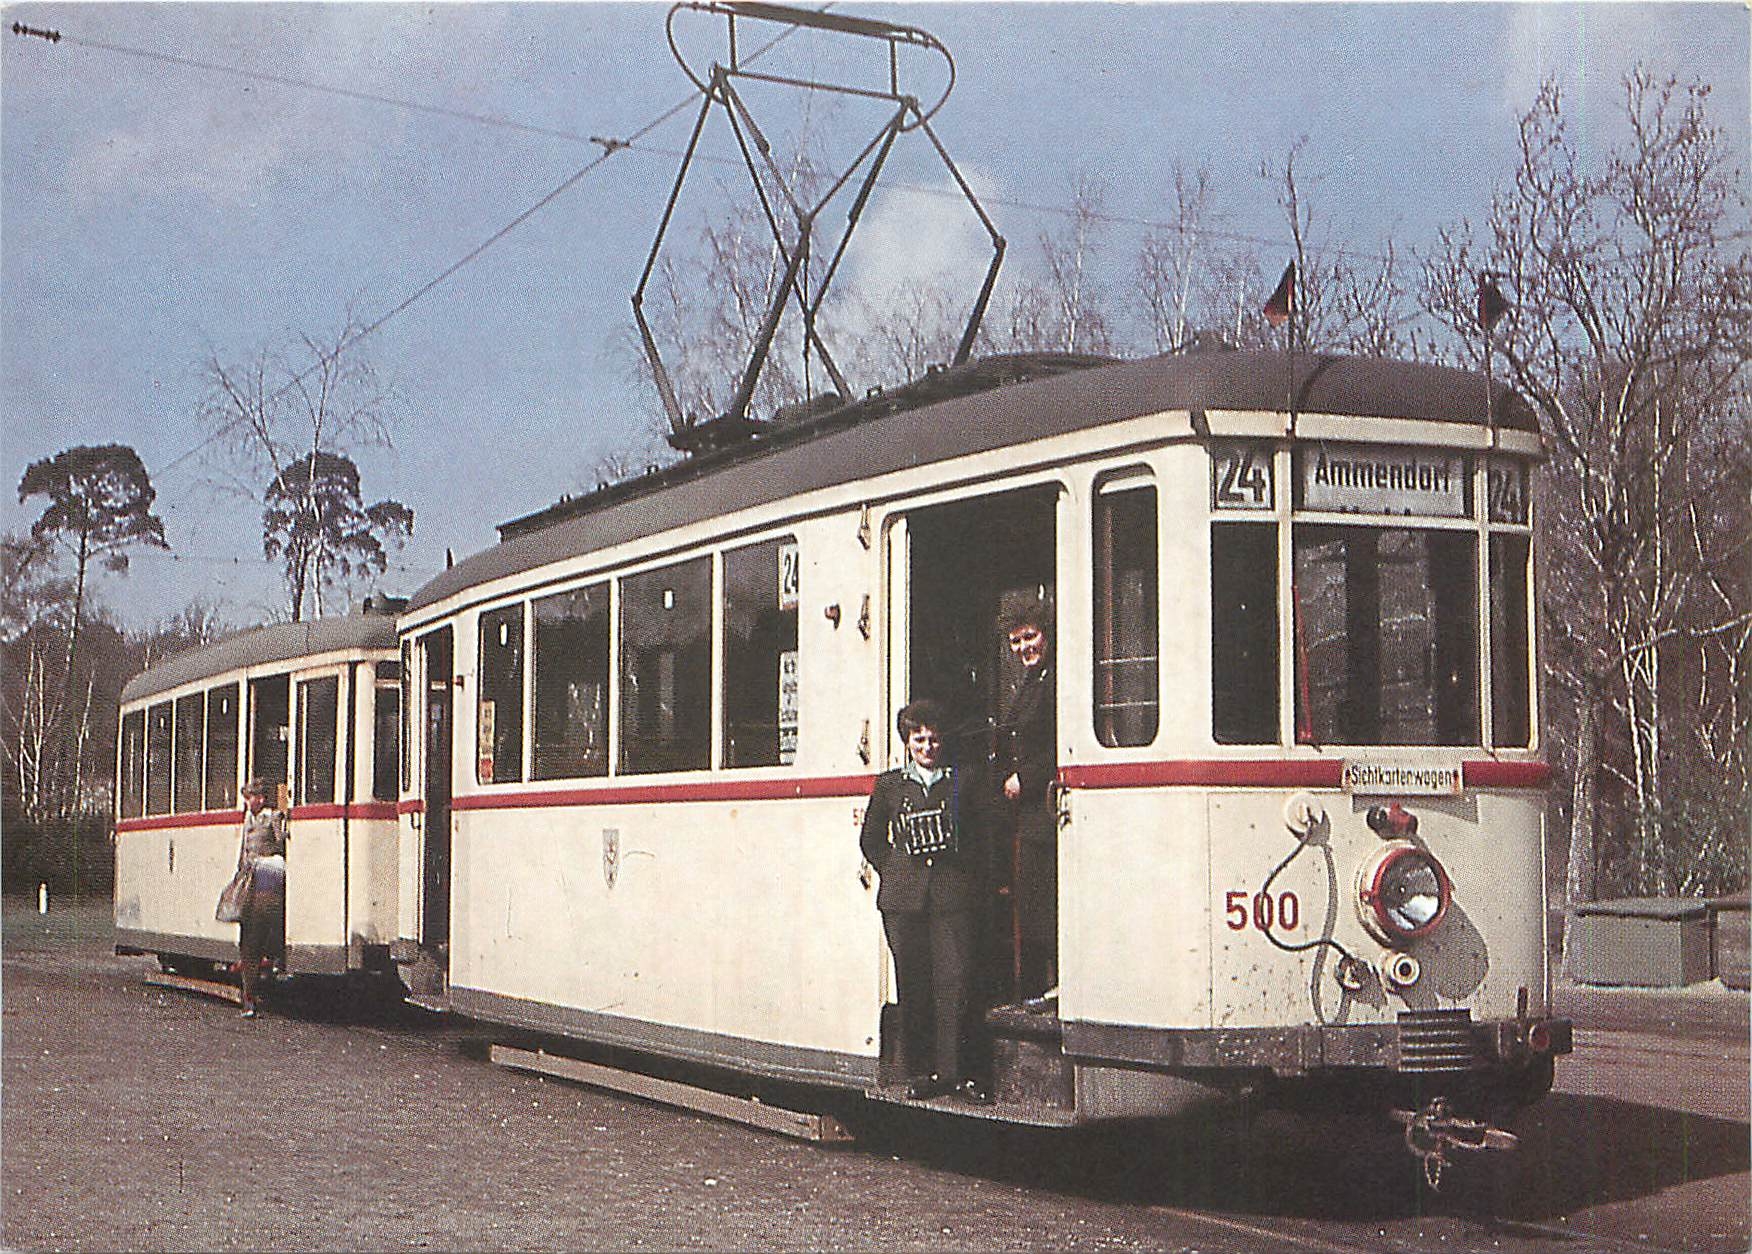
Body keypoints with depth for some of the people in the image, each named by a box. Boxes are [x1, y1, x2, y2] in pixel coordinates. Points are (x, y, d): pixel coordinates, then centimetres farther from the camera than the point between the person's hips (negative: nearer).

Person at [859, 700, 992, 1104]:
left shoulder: (959, 782, 11)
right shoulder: (890, 785, 11)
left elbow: (978, 838, 13)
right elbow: (871, 840, 16)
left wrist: (970, 881, 3)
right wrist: (896, 873, 5)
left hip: (951, 897, 0)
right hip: (903, 899, 1)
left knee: (954, 980, -7)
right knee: (912, 985, 3)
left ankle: (953, 1071, -2)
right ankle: (920, 1072, 10)